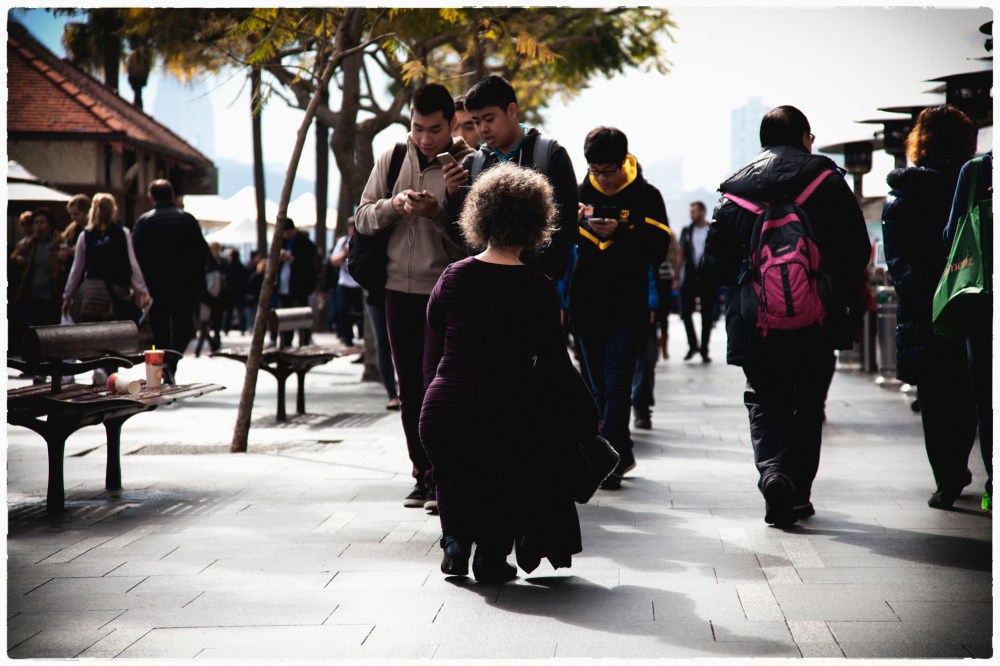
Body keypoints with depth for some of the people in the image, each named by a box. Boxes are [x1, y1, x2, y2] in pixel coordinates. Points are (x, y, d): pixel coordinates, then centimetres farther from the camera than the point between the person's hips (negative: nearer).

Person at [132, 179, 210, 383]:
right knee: (183, 329, 9)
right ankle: (170, 364, -15)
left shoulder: (143, 221, -1)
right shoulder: (188, 219, 0)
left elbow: (137, 256, -4)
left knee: (160, 333, 11)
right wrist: (197, 278, 10)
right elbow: (203, 253, 0)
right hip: (185, 286, 0)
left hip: (156, 287, 1)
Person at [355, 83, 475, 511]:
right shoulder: (392, 160, 8)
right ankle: (423, 475, 19)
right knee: (410, 390, 9)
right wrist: (393, 205, -11)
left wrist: (437, 214, -23)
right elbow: (362, 218, 8)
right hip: (400, 288, 5)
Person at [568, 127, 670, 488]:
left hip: (628, 306, -4)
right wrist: (571, 224, -9)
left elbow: (657, 250, -8)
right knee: (600, 386, 10)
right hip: (586, 305, 4)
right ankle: (621, 454, 21)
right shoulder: (582, 193, 8)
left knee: (617, 384, -11)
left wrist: (620, 233, -20)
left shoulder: (646, 196, -1)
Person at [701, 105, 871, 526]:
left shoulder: (733, 191, 4)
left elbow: (713, 266, 3)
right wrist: (842, 299, 9)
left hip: (753, 323, 1)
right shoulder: (827, 181, -2)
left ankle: (772, 471, -13)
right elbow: (858, 250, -6)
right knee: (808, 405, 12)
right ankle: (798, 495, 13)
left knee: (765, 402, 12)